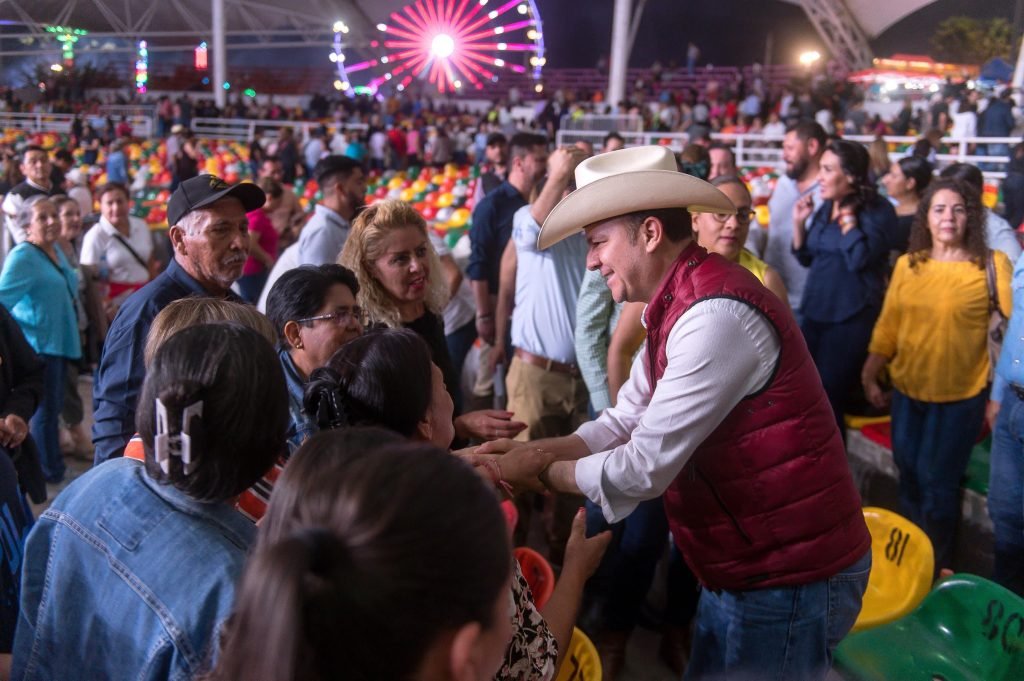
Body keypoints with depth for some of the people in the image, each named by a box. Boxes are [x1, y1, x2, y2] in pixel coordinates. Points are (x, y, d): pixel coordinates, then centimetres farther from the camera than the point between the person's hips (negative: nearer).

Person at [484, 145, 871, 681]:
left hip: (786, 578, -9)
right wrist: (533, 450, -5)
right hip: (748, 565, 9)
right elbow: (623, 423, 9)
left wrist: (540, 471, -10)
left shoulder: (715, 314, -27)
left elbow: (644, 466, -26)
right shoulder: (678, 303, 6)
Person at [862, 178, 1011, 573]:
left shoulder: (991, 265, -11)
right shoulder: (907, 265, 1)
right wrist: (870, 374, 3)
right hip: (907, 390, 4)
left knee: (937, 481, 7)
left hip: (961, 396, -4)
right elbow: (888, 325, 4)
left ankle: (935, 566, 30)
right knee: (908, 474, 17)